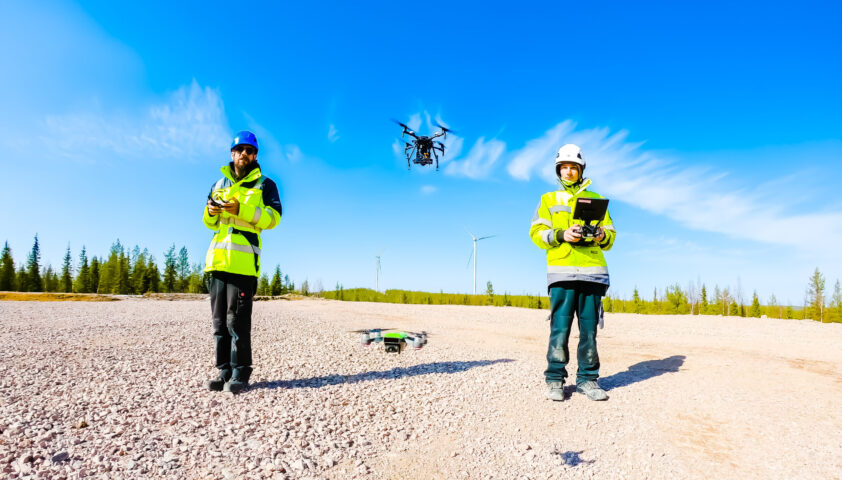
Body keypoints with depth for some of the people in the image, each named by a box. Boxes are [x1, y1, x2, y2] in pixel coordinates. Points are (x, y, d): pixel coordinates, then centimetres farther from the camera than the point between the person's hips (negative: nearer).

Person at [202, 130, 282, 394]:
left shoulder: (264, 184, 7)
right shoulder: (220, 184, 22)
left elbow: (272, 217, -8)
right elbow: (210, 223, 26)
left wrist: (242, 208, -20)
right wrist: (210, 212, 2)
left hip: (244, 261, -6)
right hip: (218, 258, 6)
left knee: (238, 321, -7)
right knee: (219, 320, 8)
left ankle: (240, 373, 2)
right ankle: (224, 371, 16)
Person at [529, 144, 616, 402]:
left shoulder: (595, 198, 20)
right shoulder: (548, 199, 15)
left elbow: (611, 233, 16)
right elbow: (537, 233, 4)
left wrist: (602, 236, -7)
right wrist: (561, 235, -14)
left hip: (592, 270, 2)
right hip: (562, 270, -2)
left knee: (589, 327, 4)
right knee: (560, 326, -4)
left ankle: (587, 378, 14)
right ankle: (555, 380, 5)